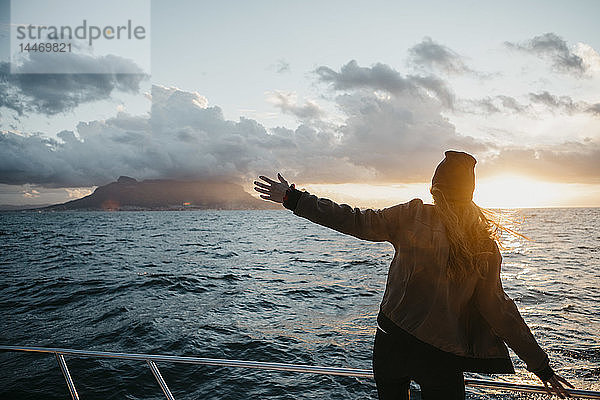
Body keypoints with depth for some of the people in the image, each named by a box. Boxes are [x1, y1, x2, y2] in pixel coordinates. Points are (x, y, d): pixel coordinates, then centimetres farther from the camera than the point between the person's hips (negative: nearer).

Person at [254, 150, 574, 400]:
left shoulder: (413, 216, -11)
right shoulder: (486, 244, -2)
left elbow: (354, 221, -12)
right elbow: (496, 308, -1)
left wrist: (293, 199, -5)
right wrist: (540, 364, 10)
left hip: (392, 340, 0)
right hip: (443, 357, 1)